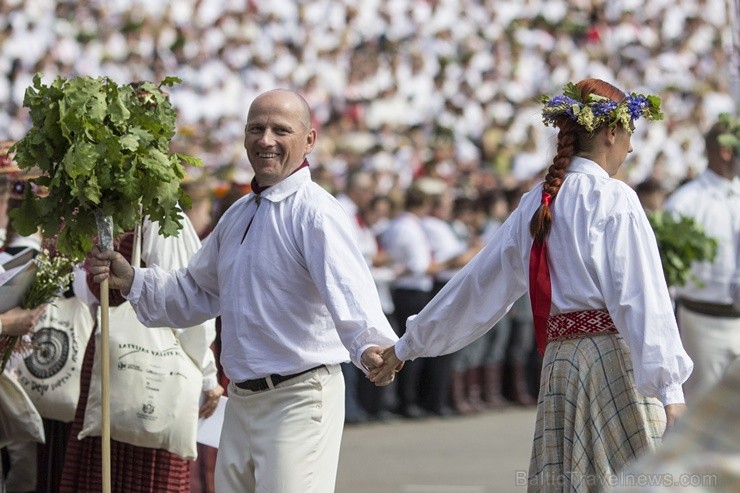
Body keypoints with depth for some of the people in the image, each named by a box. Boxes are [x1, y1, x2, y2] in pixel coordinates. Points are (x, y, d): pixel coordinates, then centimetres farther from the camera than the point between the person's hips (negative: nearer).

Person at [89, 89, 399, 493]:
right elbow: (197, 292, 28)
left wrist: (371, 347, -49)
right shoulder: (238, 215, 16)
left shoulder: (314, 213, -14)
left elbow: (347, 292, -31)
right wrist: (130, 280, 15)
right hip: (242, 402, 9)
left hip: (299, 401, -9)